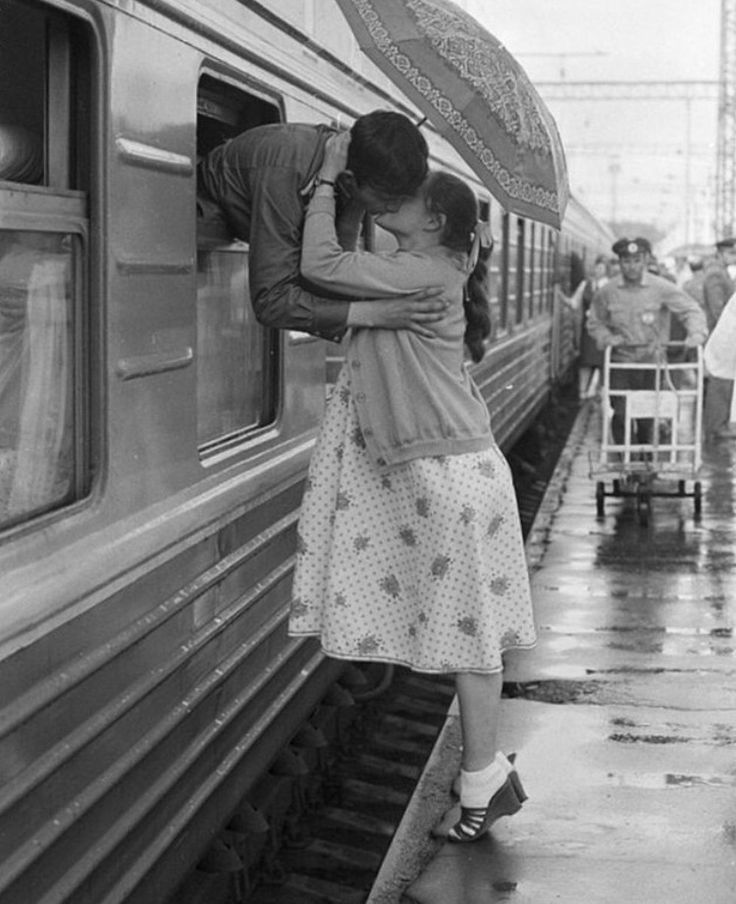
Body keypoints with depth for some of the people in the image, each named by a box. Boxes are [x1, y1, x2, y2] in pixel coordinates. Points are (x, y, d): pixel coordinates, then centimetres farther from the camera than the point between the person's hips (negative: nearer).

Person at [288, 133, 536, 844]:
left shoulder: (424, 274, -16)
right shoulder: (423, 272, 13)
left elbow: (320, 265, -22)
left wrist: (327, 182, -12)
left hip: (453, 472, -9)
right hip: (422, 471, 9)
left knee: (466, 630, -1)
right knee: (463, 627, 13)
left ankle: (483, 780, 8)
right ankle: (488, 773, 21)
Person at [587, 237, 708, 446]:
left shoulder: (662, 288, -5)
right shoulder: (607, 292, 0)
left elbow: (691, 310, -4)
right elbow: (595, 322, 13)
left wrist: (696, 333, -23)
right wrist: (606, 337, -8)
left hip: (652, 360, 0)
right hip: (621, 362, 0)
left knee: (647, 415, 8)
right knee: (621, 413, -7)